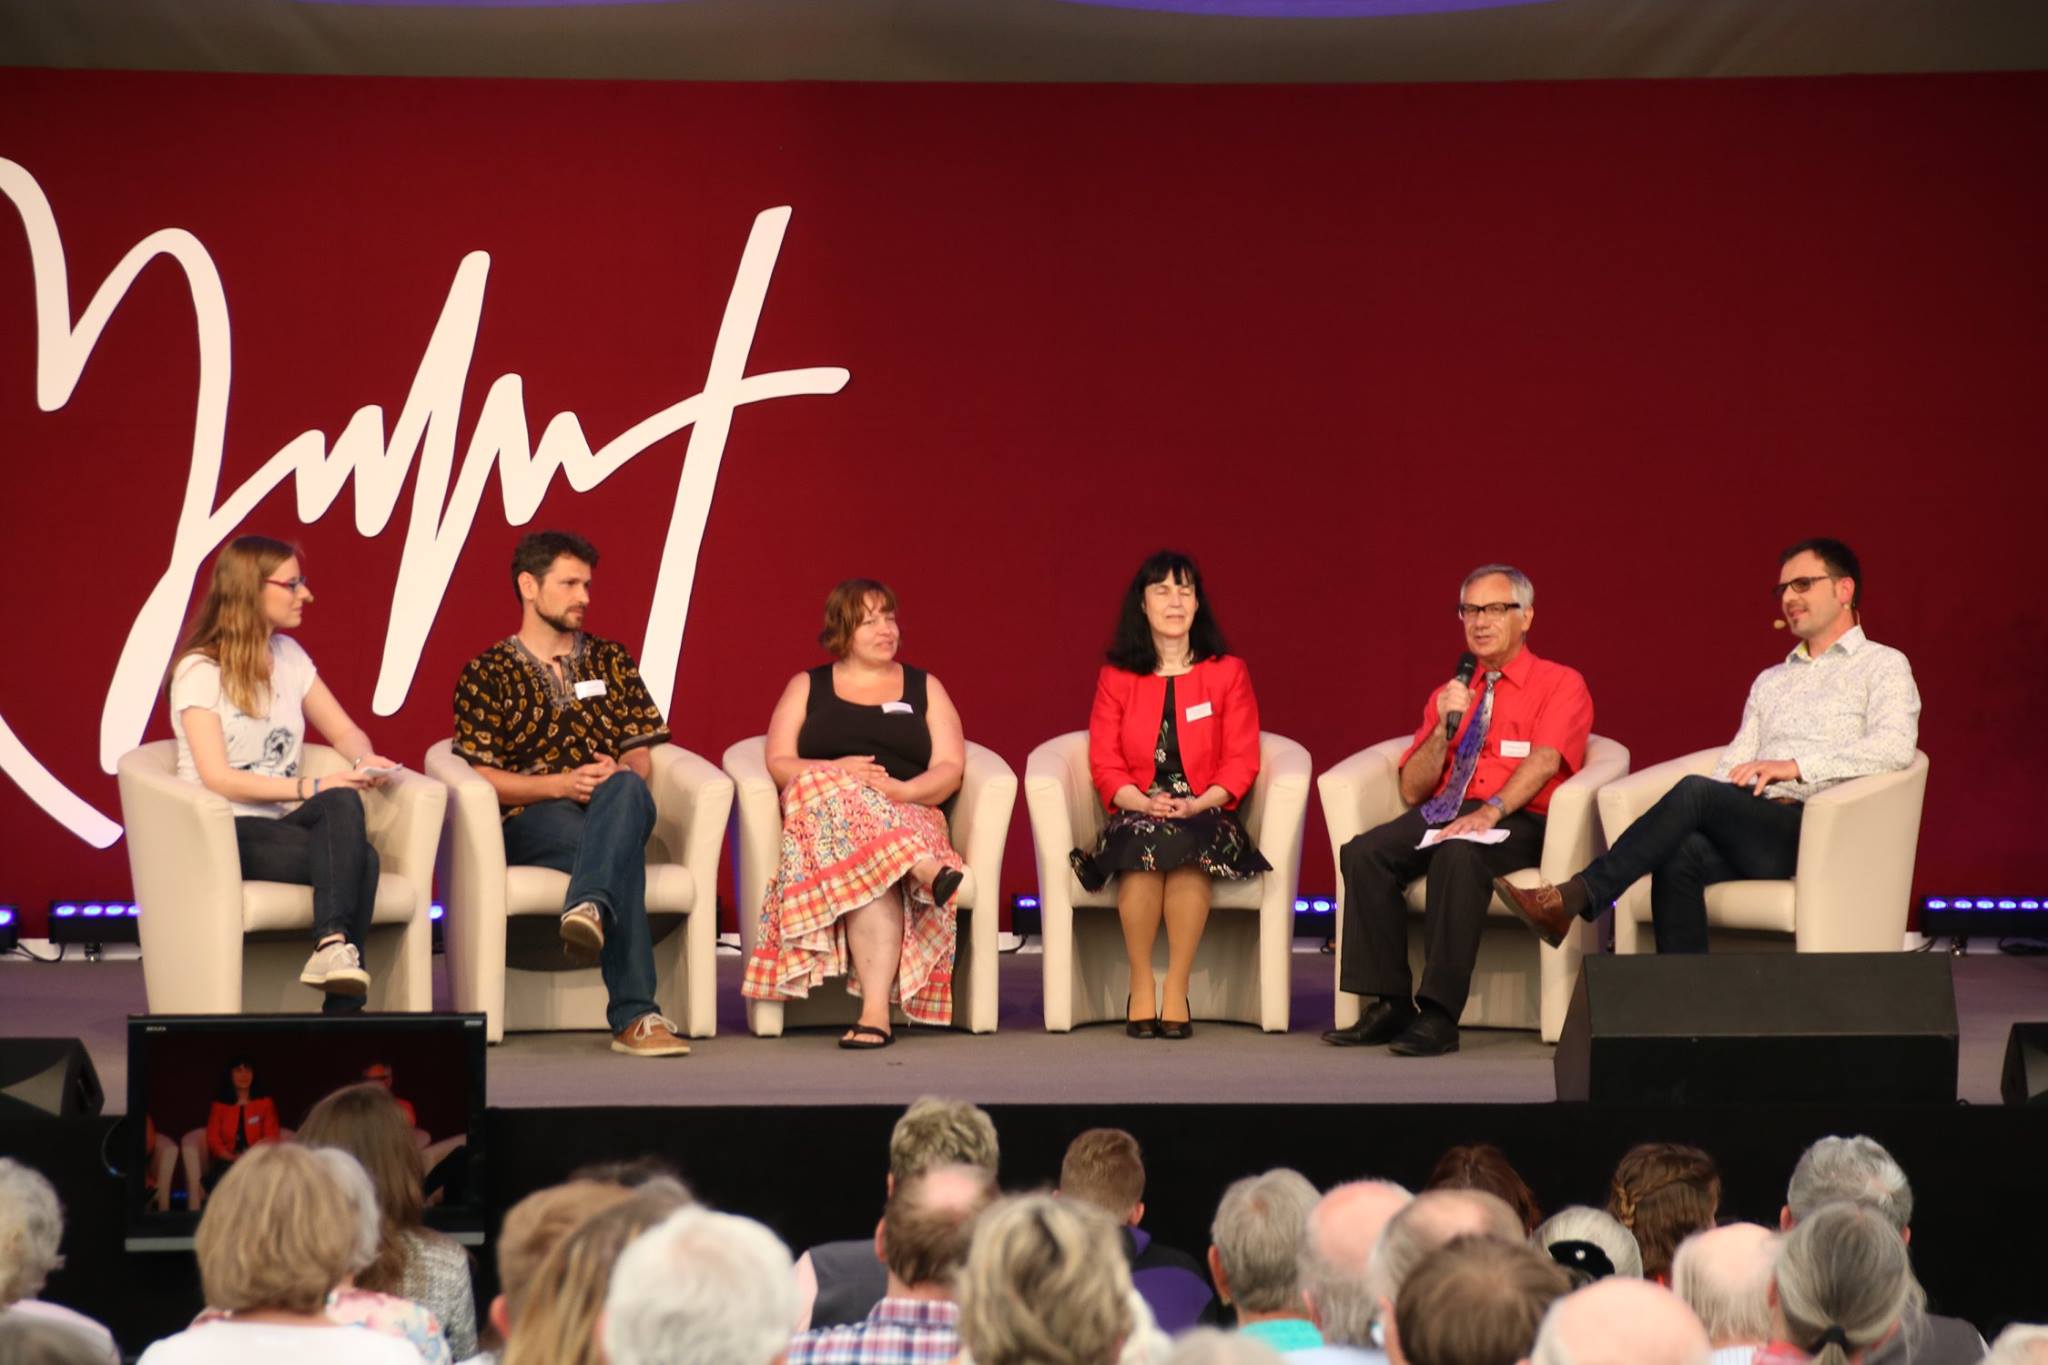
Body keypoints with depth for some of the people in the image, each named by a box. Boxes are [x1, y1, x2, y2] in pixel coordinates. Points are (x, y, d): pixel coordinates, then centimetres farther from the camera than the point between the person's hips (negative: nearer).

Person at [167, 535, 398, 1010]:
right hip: (224, 834, -5)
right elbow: (217, 778, -14)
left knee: (343, 803, -32)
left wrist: (365, 760, -6)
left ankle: (333, 945, -42)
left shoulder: (289, 656, 15)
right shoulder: (200, 671, -6)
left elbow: (344, 731, 19)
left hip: (282, 826, 5)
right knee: (357, 858, -30)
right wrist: (309, 788, -20)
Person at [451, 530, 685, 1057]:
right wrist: (561, 784, -14)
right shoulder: (486, 673, 12)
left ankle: (588, 908, -60)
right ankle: (634, 1016, -49)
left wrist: (619, 775, -9)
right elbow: (480, 777, 1)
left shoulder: (611, 662, 24)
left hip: (612, 814, 3)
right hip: (530, 821, -3)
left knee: (626, 789, -38)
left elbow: (641, 761, 18)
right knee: (623, 852, -39)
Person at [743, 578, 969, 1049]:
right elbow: (778, 764, 7)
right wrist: (835, 771, -13)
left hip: (909, 814, 0)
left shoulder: (925, 689, 20)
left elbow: (949, 772, 8)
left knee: (868, 876, -38)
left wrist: (902, 790, -14)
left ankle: (875, 1011, -51)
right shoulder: (806, 687, 20)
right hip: (819, 812, 0)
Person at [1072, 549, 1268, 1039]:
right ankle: (1141, 989, -26)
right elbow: (1104, 765, 5)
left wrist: (1198, 803, -14)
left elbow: (1242, 762, 4)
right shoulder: (1117, 678, 12)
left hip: (1205, 815, -1)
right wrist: (1144, 802, -15)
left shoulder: (1228, 672, 10)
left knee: (1187, 842, -36)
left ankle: (1176, 992, -30)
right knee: (1141, 840, -35)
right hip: (1137, 814, 1)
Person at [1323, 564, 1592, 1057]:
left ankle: (1438, 1015, -38)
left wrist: (1491, 811, -28)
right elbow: (1413, 791, 16)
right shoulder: (1450, 693, 21)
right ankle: (1388, 1005, -22)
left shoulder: (1560, 684, 7)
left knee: (1458, 853, -38)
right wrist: (1446, 725, 0)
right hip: (1444, 813, 5)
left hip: (1519, 823, -5)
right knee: (1364, 853, -24)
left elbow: (1543, 761, -11)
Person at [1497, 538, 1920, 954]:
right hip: (1758, 828, 6)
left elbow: (1896, 746, -10)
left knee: (1694, 792, -29)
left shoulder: (1883, 666, 10)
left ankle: (1576, 898, -33)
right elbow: (1735, 763, 21)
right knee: (1680, 854, -30)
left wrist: (1797, 765, -19)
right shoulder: (1770, 681, 32)